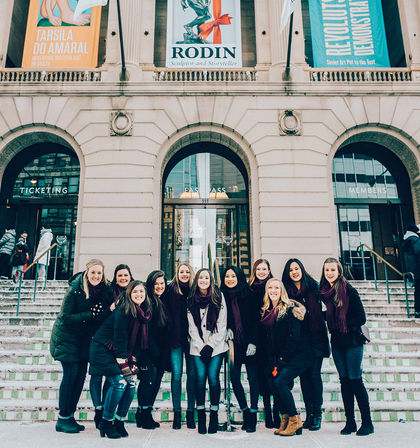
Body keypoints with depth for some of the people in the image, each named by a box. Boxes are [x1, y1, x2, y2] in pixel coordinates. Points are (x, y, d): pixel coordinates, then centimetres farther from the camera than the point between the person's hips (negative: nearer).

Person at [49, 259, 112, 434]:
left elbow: (105, 315, 5)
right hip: (67, 336, -5)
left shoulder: (104, 290, -5)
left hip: (84, 338, 5)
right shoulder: (75, 290, -19)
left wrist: (108, 310, -17)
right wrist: (90, 315, -27)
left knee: (81, 375, 5)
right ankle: (62, 419, 9)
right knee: (71, 375, -5)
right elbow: (65, 317, -19)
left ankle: (70, 416, 19)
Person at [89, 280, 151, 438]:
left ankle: (119, 421, 13)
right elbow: (119, 336, -21)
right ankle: (106, 423, 2)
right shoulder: (123, 311, -21)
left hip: (123, 352, 7)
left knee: (132, 382, -3)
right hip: (103, 350, -7)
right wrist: (122, 362, -20)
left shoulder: (144, 313, 1)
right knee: (119, 382, -16)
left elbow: (138, 339, 7)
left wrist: (133, 359, 0)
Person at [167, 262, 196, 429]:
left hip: (191, 338, 1)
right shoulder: (171, 290, 2)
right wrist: (169, 337, -4)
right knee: (176, 374, 2)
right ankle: (177, 413, 14)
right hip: (176, 338, 0)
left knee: (192, 375, 4)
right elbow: (168, 314, 2)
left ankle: (190, 412, 16)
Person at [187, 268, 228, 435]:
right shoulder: (191, 300, 6)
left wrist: (210, 345, -6)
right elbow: (192, 327, 5)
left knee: (213, 377, -8)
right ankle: (201, 416, 5)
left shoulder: (219, 297, 2)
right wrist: (201, 346, -5)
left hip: (216, 346, -1)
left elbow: (222, 325, 0)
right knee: (200, 377, -7)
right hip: (197, 347, 1)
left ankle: (214, 415, 6)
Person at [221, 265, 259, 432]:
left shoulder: (248, 295, -3)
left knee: (253, 378, 1)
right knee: (234, 378, 2)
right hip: (233, 344, 3)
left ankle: (253, 416, 11)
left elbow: (255, 319, -4)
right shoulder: (222, 296, 5)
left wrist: (253, 342, -10)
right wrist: (227, 328, -5)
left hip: (248, 343, -2)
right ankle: (245, 412, 19)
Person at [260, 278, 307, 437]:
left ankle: (295, 420, -3)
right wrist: (272, 362, 4)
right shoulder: (267, 311, 10)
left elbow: (295, 337, -15)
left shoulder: (290, 309, -10)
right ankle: (285, 419, 6)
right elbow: (268, 340, 14)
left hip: (296, 355, -6)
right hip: (278, 357, 6)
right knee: (272, 380, -9)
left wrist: (281, 360, -15)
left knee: (279, 381, -19)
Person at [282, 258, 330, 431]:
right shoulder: (287, 291, 6)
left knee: (314, 374, -4)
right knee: (304, 375, 5)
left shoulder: (313, 286, 2)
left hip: (315, 337, -2)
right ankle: (309, 414, 14)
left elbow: (320, 311, 6)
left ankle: (317, 414, 7)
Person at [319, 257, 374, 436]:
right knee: (344, 380, 8)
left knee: (355, 379, -3)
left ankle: (367, 423, 10)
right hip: (337, 342, 5)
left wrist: (345, 325, -11)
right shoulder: (323, 292, 6)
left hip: (352, 341, -5)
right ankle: (350, 422, 16)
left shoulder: (349, 291, -9)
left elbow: (361, 318, -9)